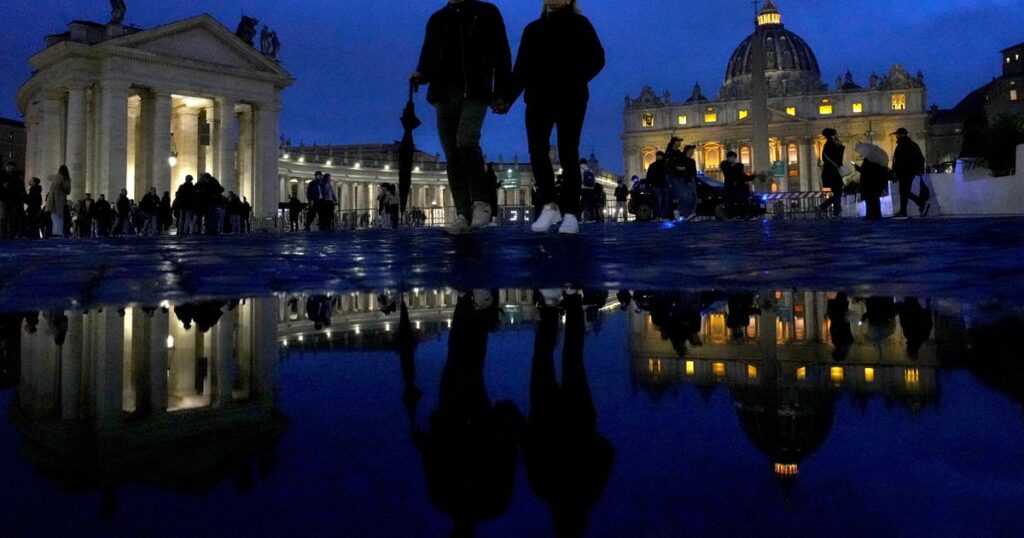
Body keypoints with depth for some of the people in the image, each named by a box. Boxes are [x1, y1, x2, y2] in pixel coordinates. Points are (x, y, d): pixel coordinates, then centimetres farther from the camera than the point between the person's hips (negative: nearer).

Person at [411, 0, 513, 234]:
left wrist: (501, 93, -5)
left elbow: (501, 55, 5)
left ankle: (481, 201, -10)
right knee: (452, 155, -1)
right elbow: (427, 58, 19)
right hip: (444, 95, 4)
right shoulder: (437, 19, 19)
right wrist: (420, 74, -5)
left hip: (474, 93, -4)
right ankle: (463, 215, 1)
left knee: (466, 140, -26)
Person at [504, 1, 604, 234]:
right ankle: (549, 205, -1)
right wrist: (508, 98, 2)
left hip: (570, 99, -3)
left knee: (568, 154, -7)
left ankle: (570, 214, -8)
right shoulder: (533, 29, 21)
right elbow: (521, 69, 15)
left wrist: (575, 81, -15)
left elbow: (597, 58, 0)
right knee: (537, 149, -12)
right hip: (538, 98, 3)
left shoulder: (579, 24, 11)